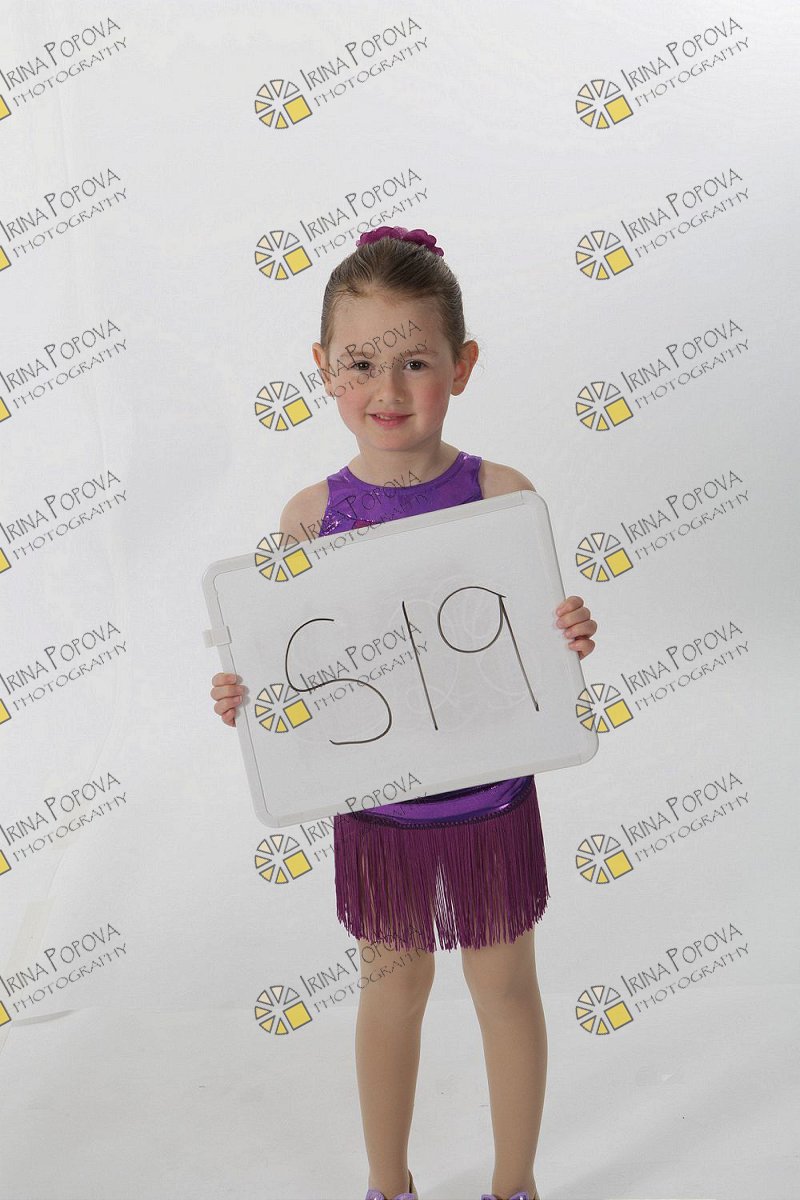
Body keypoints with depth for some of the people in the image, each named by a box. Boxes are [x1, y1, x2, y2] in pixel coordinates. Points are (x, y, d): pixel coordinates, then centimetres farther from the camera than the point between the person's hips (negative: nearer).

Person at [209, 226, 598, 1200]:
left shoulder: (502, 496, -14)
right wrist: (244, 698, -19)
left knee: (504, 986, 17)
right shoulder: (310, 515, -9)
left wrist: (572, 642, -28)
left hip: (488, 796, -1)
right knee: (392, 989, 19)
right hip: (372, 799, 1)